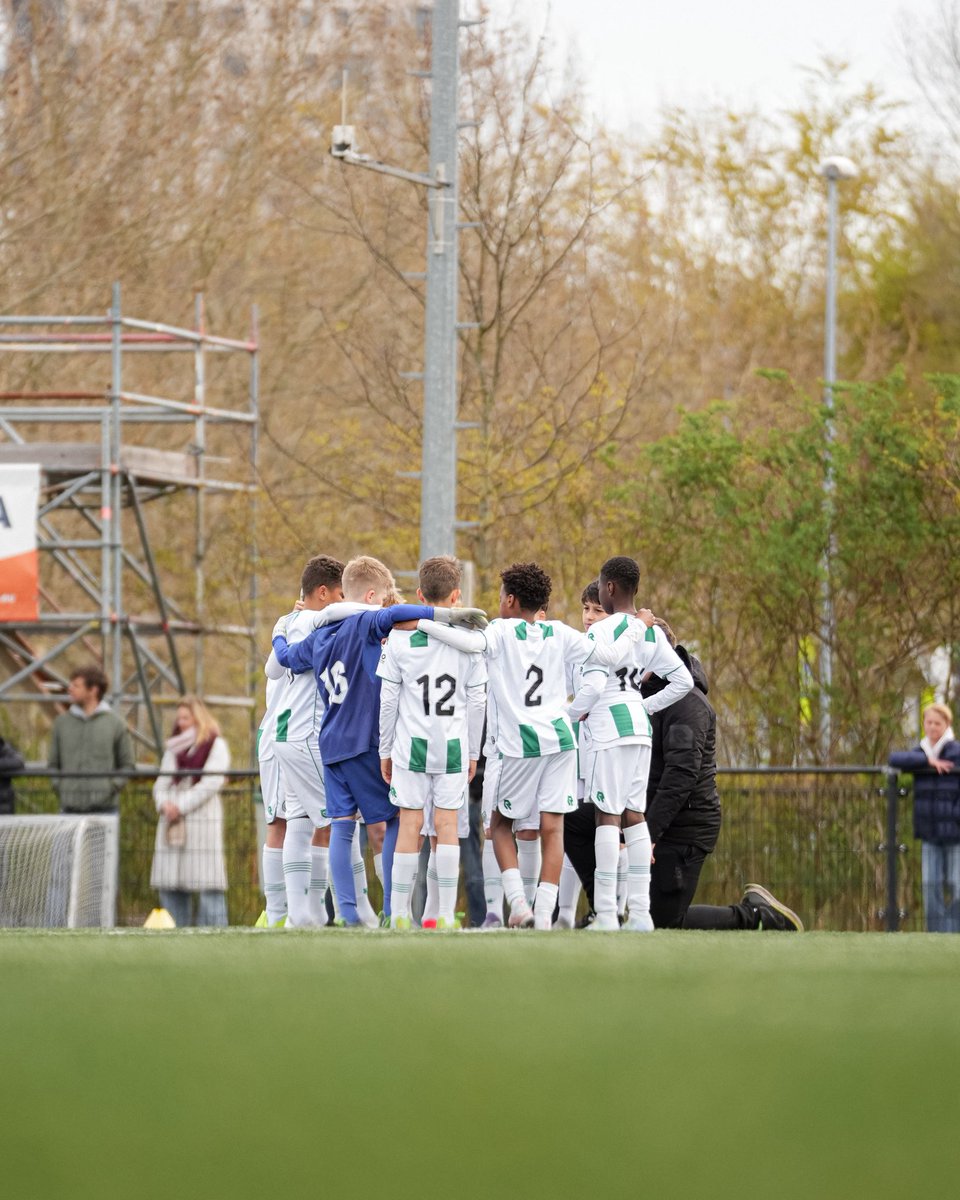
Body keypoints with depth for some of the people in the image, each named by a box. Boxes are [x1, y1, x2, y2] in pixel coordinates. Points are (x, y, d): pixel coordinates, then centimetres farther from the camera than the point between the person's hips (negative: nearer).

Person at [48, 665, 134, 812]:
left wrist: (114, 786, -6)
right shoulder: (62, 722, 11)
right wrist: (58, 785, 1)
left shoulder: (114, 723, 4)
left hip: (103, 806, -2)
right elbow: (53, 763, 16)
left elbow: (126, 765, 7)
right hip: (70, 806, 2)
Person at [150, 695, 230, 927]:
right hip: (172, 821, 6)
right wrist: (164, 803, -5)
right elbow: (162, 782, 17)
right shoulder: (174, 747, 21)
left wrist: (180, 806, -12)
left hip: (202, 818, -6)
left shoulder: (215, 745, 2)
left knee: (208, 886, -11)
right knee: (169, 886, 1)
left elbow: (211, 783, -8)